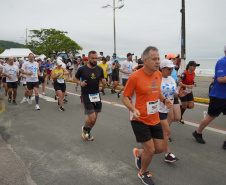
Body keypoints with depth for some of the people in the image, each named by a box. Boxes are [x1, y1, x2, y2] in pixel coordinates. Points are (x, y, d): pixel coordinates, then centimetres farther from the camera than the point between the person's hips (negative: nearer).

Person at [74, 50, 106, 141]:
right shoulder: (82, 69, -7)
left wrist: (103, 81, -8)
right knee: (92, 118, -10)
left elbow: (102, 78, 16)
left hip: (96, 95, 5)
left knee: (95, 118, 11)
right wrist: (80, 83, -15)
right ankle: (84, 128, 24)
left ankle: (88, 132, 37)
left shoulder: (99, 69, 3)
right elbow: (75, 78, 6)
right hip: (86, 96, -4)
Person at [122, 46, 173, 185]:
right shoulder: (135, 77, -18)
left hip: (155, 119, 7)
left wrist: (164, 100, -2)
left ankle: (139, 153, 42)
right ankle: (143, 173, 31)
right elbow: (125, 97, -11)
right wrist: (133, 109, -28)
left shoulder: (158, 74, 2)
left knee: (160, 148, 11)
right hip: (140, 119, -6)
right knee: (150, 150, -2)